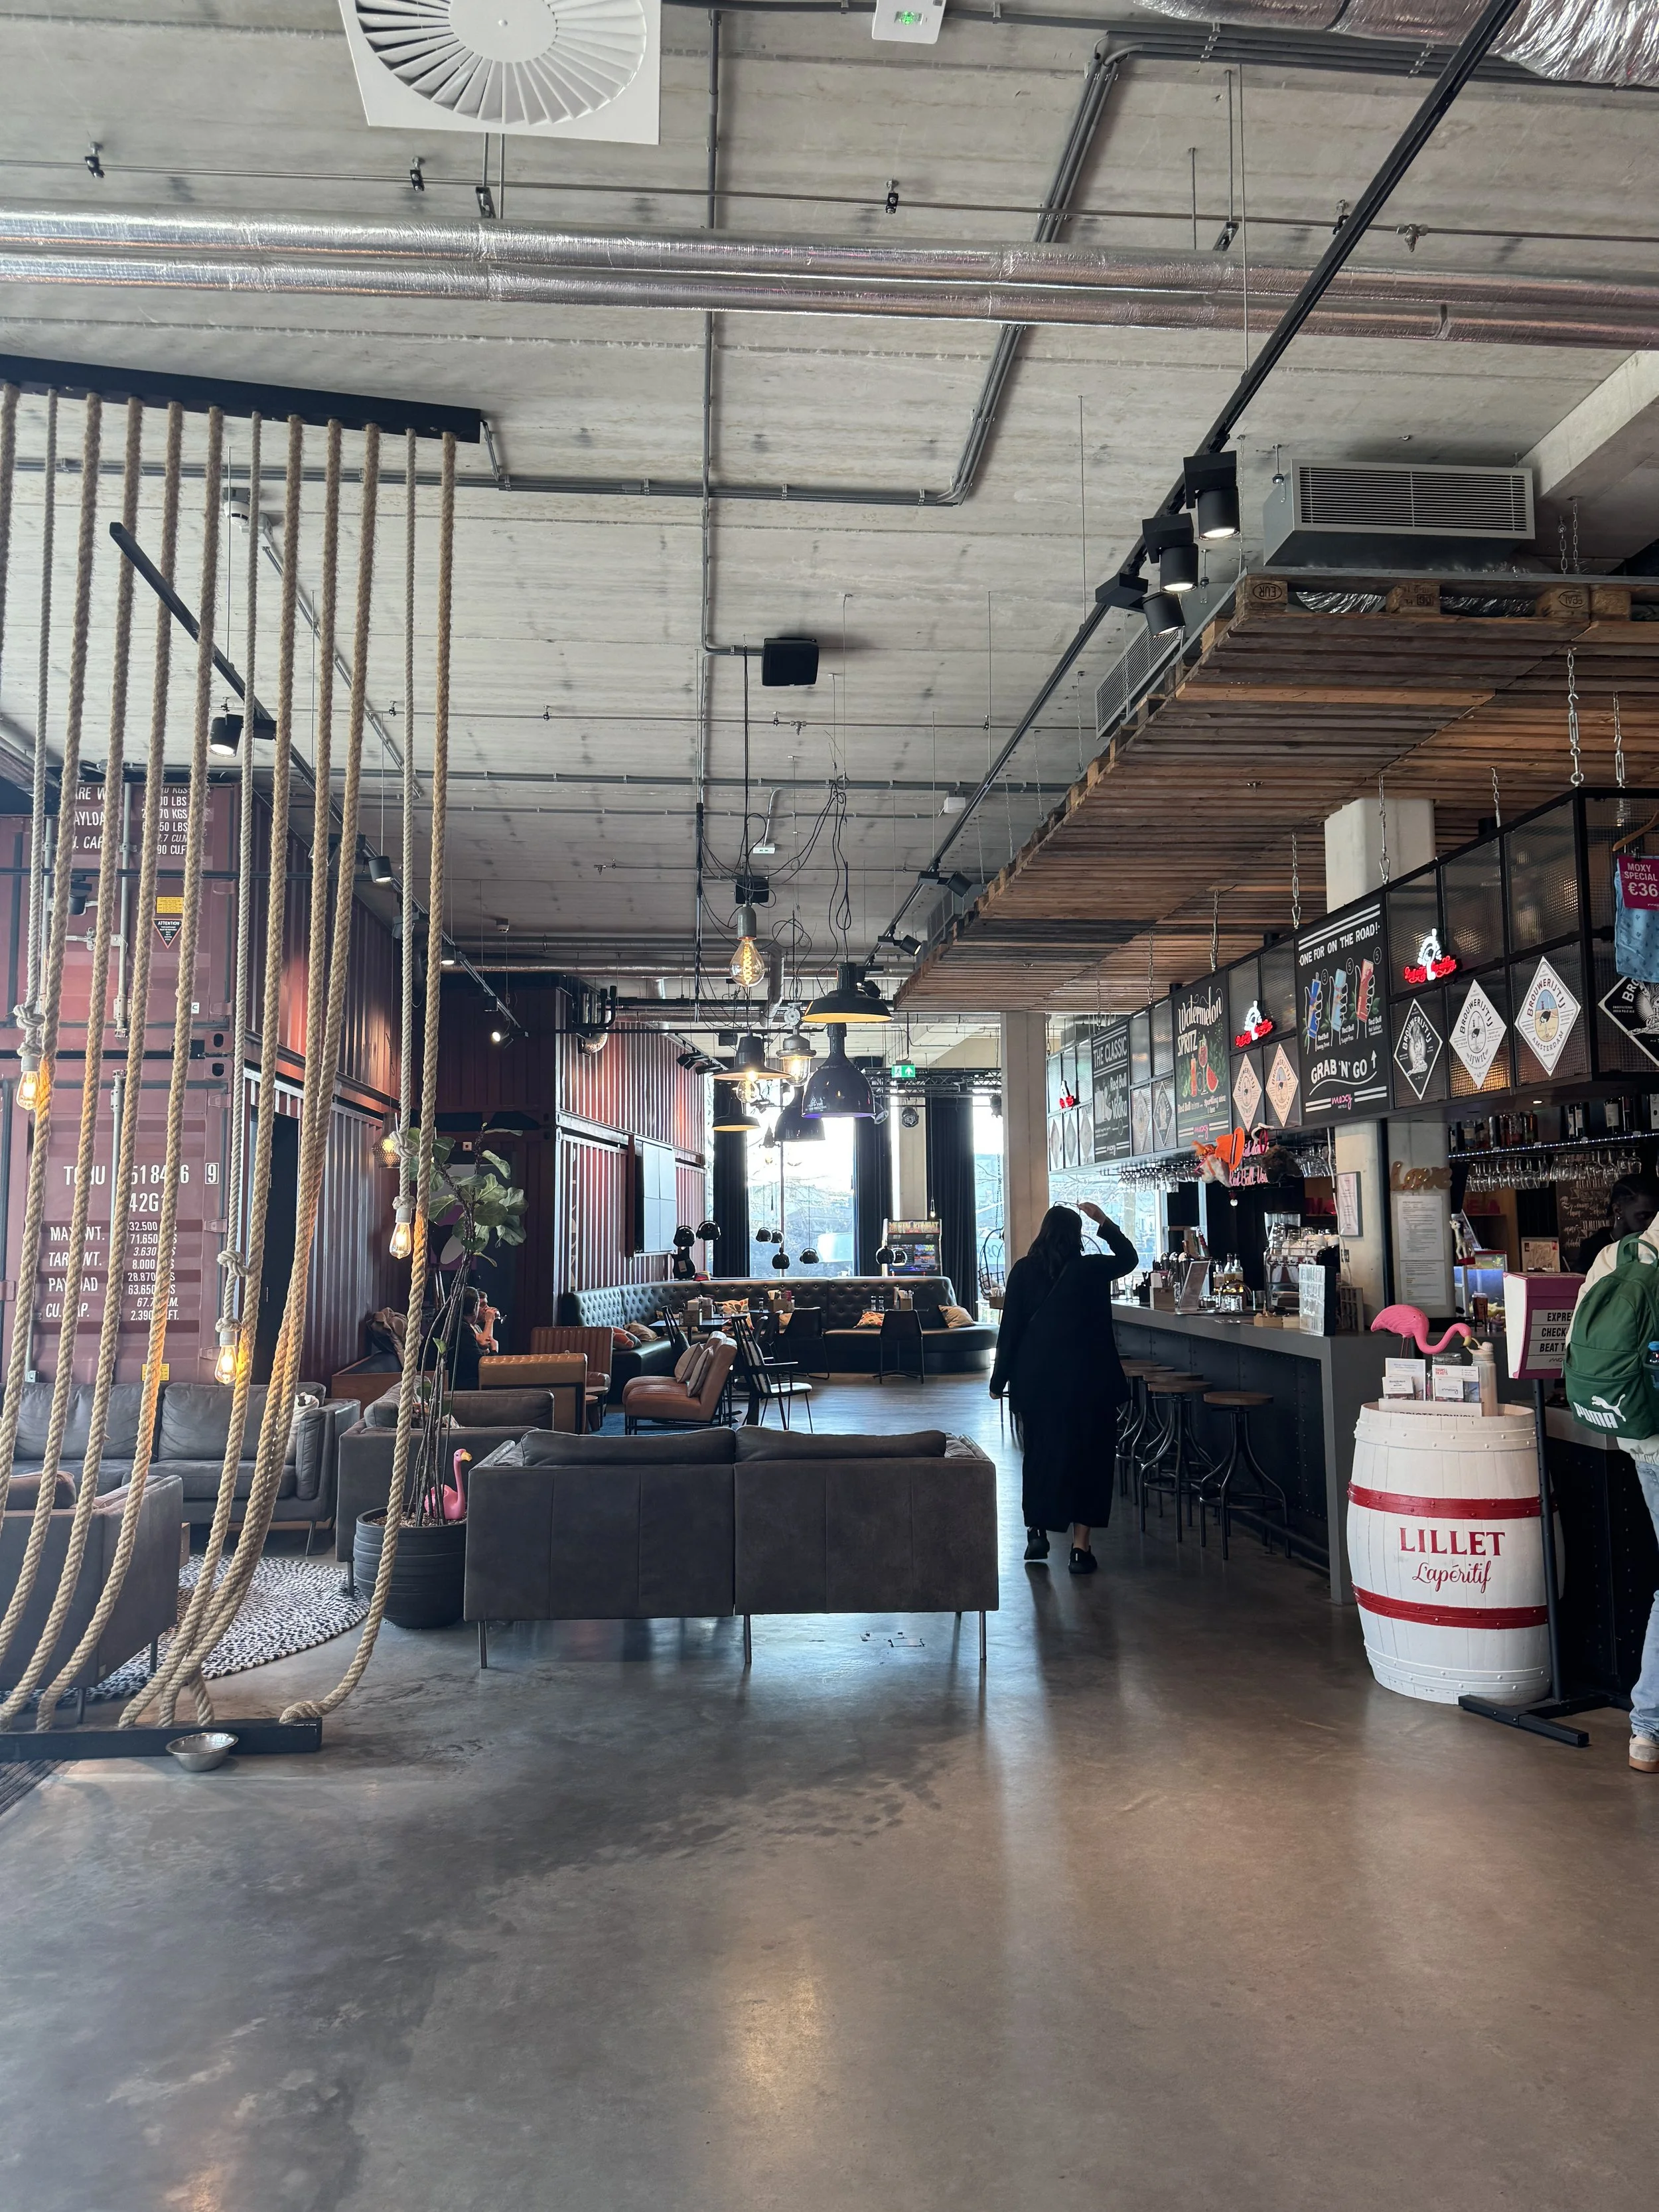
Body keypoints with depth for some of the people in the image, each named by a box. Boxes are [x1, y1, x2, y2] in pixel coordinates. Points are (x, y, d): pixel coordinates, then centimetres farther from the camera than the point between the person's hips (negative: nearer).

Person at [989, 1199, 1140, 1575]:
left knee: (1040, 1455, 16)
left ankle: (1036, 1534, 20)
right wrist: (1104, 1222, 21)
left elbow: (1009, 1329, -2)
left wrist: (1000, 1379, 5)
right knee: (1087, 1456, 6)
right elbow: (1129, 1258, 16)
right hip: (1088, 1379, -1)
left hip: (1036, 1380, 2)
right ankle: (1080, 1547, 6)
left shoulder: (1023, 1271, -3)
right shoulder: (1091, 1269, -5)